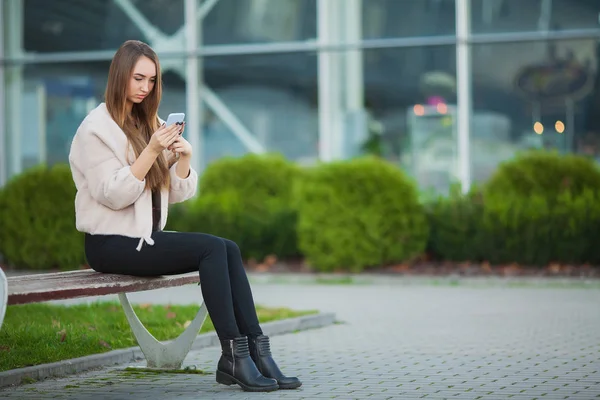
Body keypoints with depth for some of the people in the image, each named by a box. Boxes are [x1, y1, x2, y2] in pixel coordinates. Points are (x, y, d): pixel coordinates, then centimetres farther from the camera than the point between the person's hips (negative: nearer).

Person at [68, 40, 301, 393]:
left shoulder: (151, 123, 16)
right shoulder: (97, 127, -6)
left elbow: (179, 194, 11)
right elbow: (112, 195, -16)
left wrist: (184, 157, -8)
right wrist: (151, 152, -22)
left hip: (147, 237, 7)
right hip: (111, 243, -7)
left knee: (229, 249, -17)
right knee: (212, 248, -24)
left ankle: (255, 350, -23)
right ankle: (234, 354, -25)